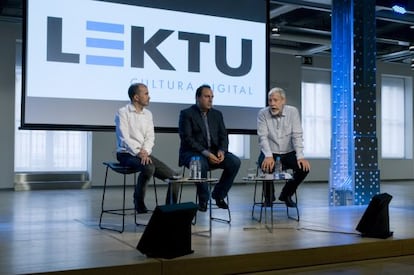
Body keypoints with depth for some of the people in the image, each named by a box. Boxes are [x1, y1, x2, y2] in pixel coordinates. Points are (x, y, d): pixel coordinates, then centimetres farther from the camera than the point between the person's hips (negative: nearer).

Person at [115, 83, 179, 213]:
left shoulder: (148, 114, 13)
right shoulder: (123, 113, -5)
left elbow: (150, 137, 7)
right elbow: (124, 138, -14)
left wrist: (145, 151, -12)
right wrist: (138, 152, -23)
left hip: (145, 154, 6)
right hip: (127, 154, -6)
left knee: (172, 176, -10)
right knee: (149, 168, -35)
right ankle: (139, 202, -13)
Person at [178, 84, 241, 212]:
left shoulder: (217, 114, 14)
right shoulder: (186, 114, -3)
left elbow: (223, 136, 9)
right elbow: (187, 138, -13)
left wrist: (221, 151, -13)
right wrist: (205, 153, -24)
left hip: (214, 152, 5)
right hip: (192, 152, -5)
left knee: (235, 162, -20)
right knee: (201, 164, -38)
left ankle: (218, 194, -2)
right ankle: (203, 199, -14)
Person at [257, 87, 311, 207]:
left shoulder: (293, 112, -6)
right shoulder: (262, 114, -8)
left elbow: (297, 135, -10)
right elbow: (263, 137, -16)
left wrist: (300, 157, -22)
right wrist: (268, 156, -32)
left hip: (288, 153, 2)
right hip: (270, 153, -2)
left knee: (304, 167, -21)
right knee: (267, 165, -32)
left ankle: (286, 194, 7)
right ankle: (269, 196, 0)